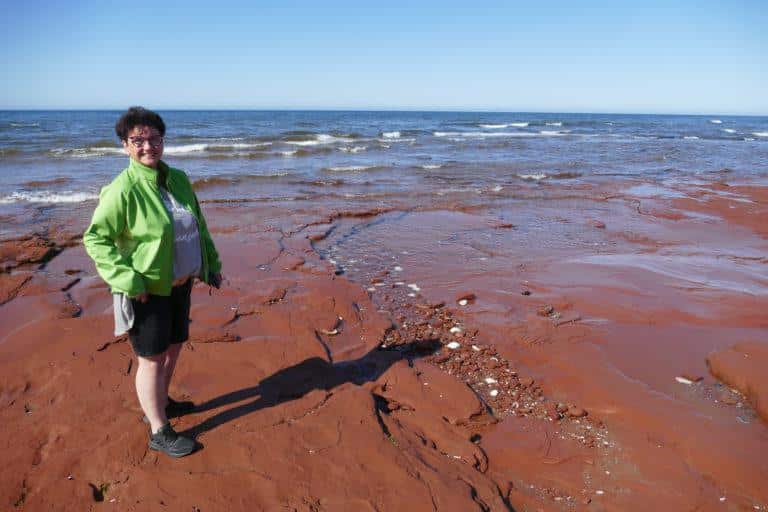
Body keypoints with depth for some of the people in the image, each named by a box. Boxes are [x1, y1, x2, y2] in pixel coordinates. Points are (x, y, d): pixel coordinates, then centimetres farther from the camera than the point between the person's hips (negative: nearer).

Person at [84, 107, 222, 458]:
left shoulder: (178, 180, 3)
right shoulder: (123, 190, -17)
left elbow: (199, 226, 14)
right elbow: (95, 239, -14)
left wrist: (212, 264, 14)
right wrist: (129, 281, -21)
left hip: (181, 285, 7)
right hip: (148, 291, -7)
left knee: (173, 347, 21)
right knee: (152, 359, 5)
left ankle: (160, 403, 44)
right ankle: (159, 432, 21)